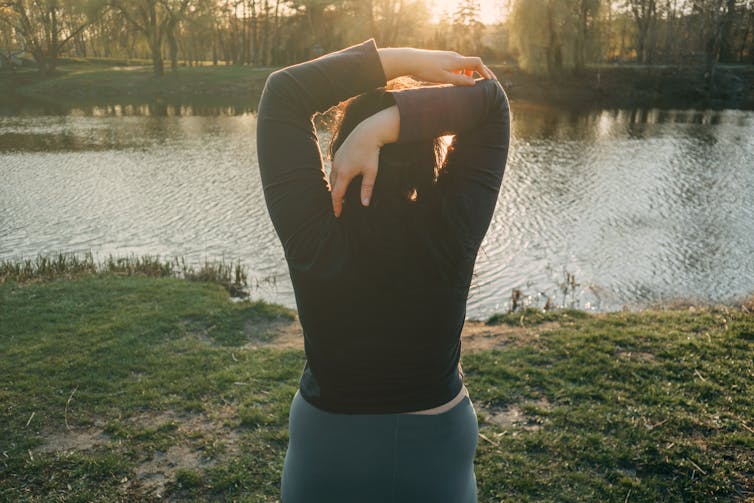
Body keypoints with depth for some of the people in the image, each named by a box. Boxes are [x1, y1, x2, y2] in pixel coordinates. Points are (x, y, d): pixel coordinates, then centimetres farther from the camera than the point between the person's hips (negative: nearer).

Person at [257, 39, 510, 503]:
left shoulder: (315, 237, -26)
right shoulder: (453, 232, -24)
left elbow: (283, 93, -18)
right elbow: (489, 99, -16)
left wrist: (404, 59, -19)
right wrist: (379, 129, -30)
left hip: (326, 453, 0)